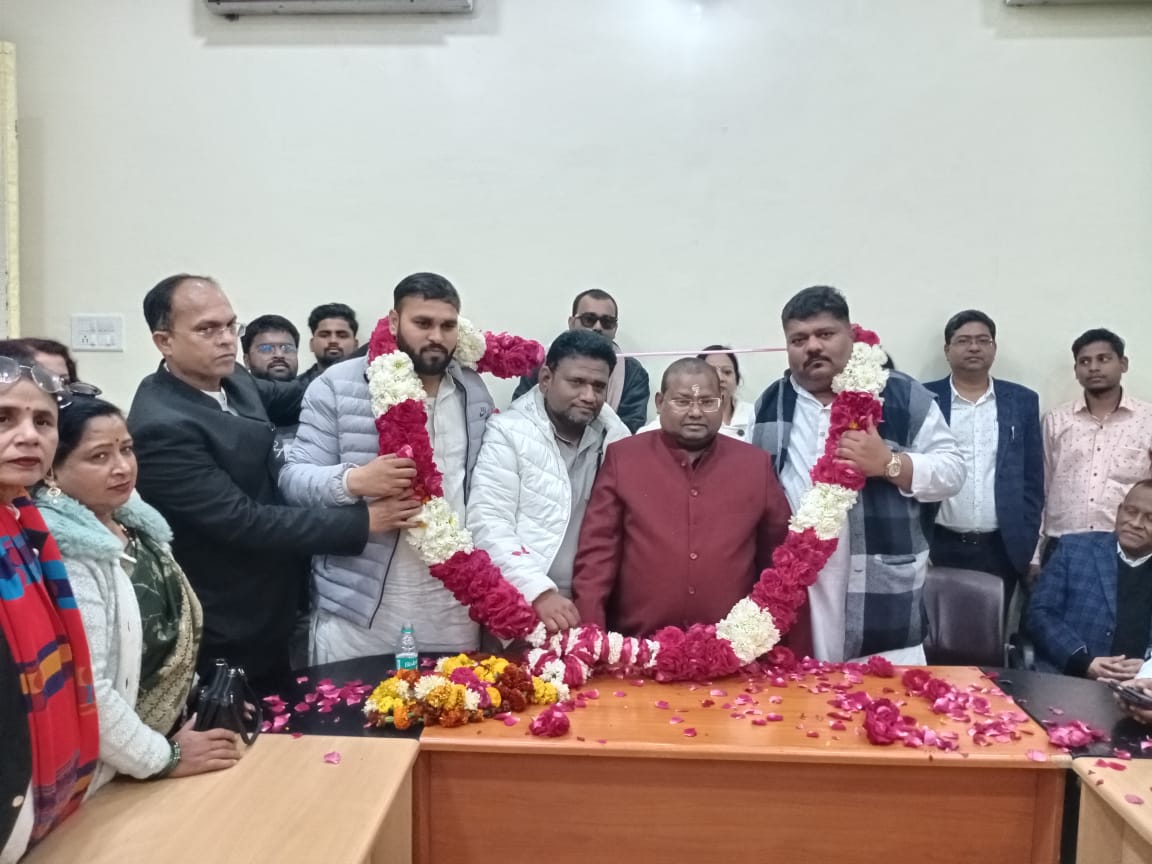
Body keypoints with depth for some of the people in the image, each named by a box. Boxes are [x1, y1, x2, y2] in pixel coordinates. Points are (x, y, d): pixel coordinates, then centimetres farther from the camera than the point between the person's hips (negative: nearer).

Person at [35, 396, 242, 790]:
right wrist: (164, 757, -17)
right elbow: (85, 691, -27)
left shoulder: (134, 524, 3)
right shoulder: (64, 555, -23)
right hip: (114, 780, -7)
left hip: (175, 730, 8)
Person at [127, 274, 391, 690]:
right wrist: (362, 521, -27)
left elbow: (293, 398, 15)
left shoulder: (229, 379, -1)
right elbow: (243, 522, -28)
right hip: (226, 635, -8)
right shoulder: (162, 427, -26)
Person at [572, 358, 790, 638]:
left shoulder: (755, 464, 5)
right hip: (638, 645, -1)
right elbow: (597, 549, -2)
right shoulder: (622, 457, 0)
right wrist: (589, 634, -10)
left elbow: (780, 555, 10)